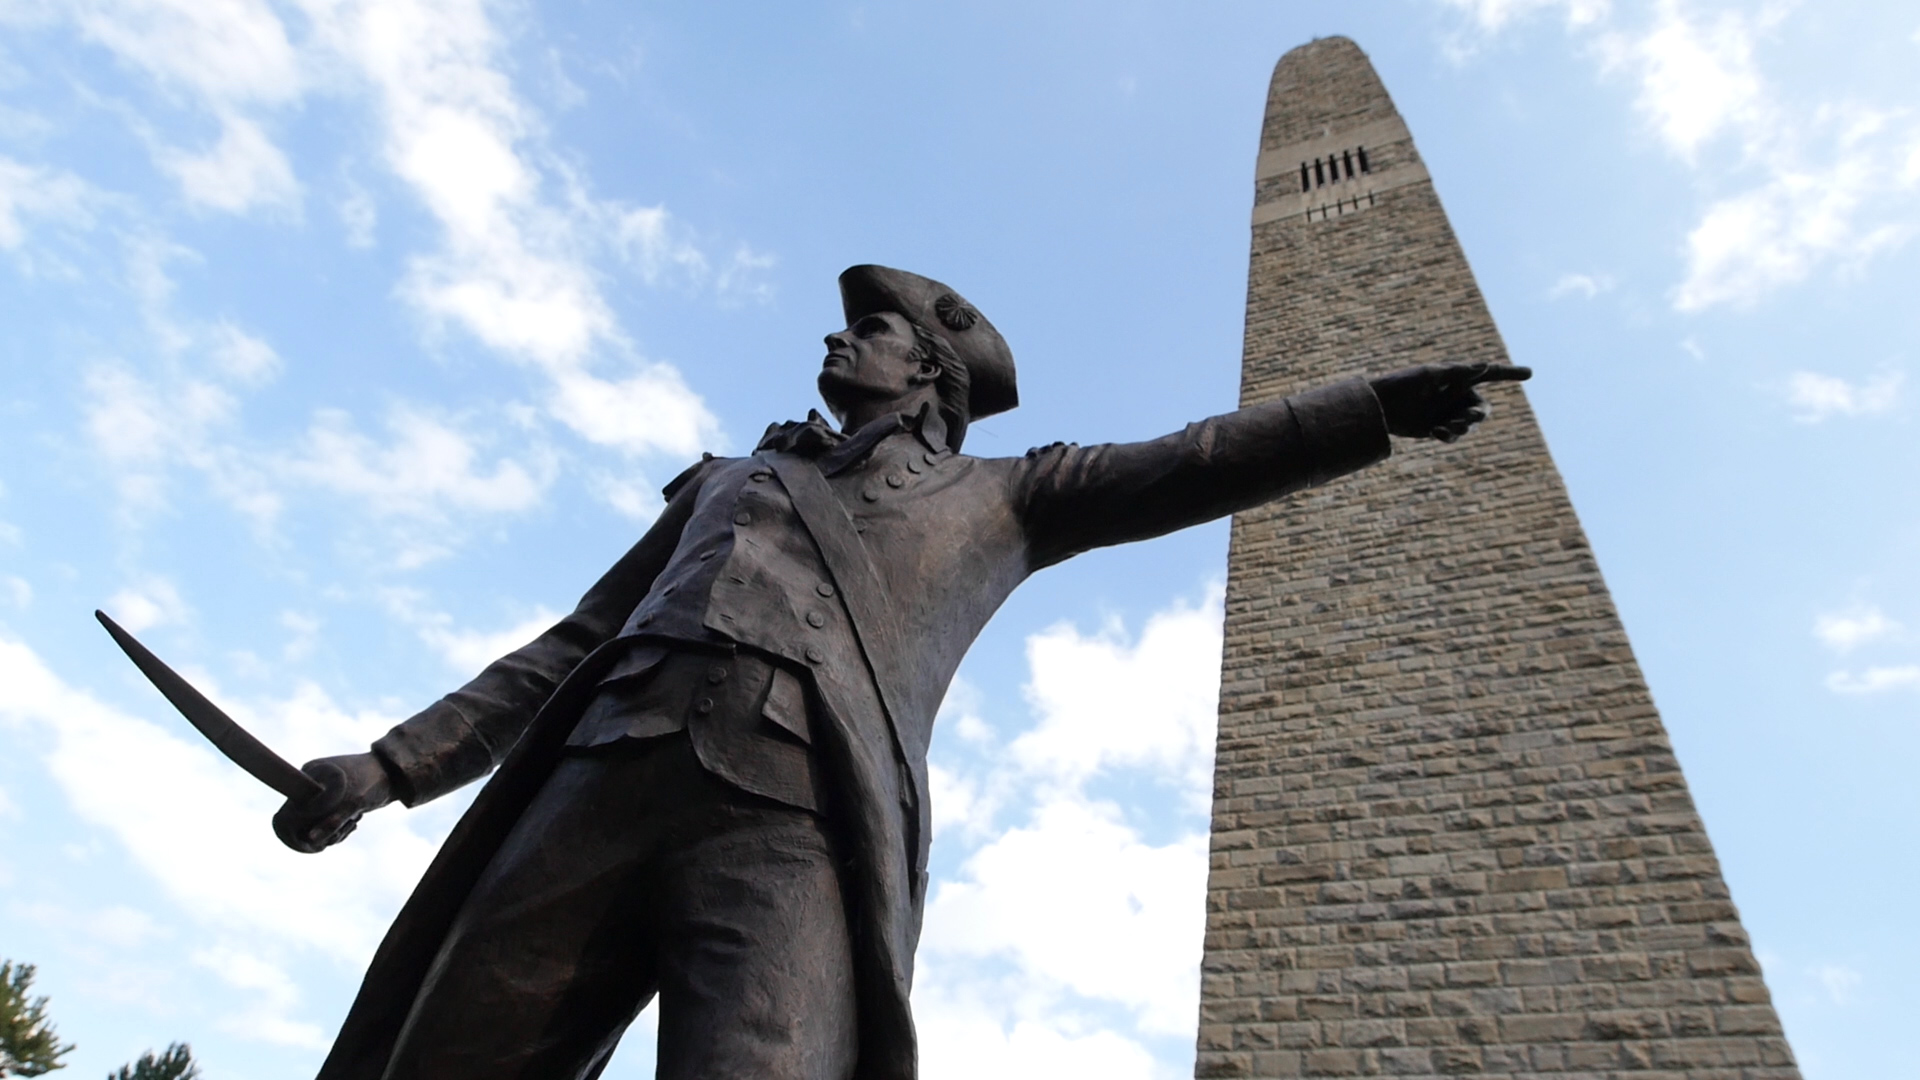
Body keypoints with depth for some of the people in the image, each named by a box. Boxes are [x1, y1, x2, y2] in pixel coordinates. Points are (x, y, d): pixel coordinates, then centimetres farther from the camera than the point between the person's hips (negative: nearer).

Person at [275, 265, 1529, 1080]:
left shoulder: (994, 494, 24)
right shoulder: (729, 479, 32)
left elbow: (1188, 467, 18)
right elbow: (580, 638, 28)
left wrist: (1381, 404, 11)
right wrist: (397, 760, 21)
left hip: (798, 814, -4)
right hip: (600, 779, 5)